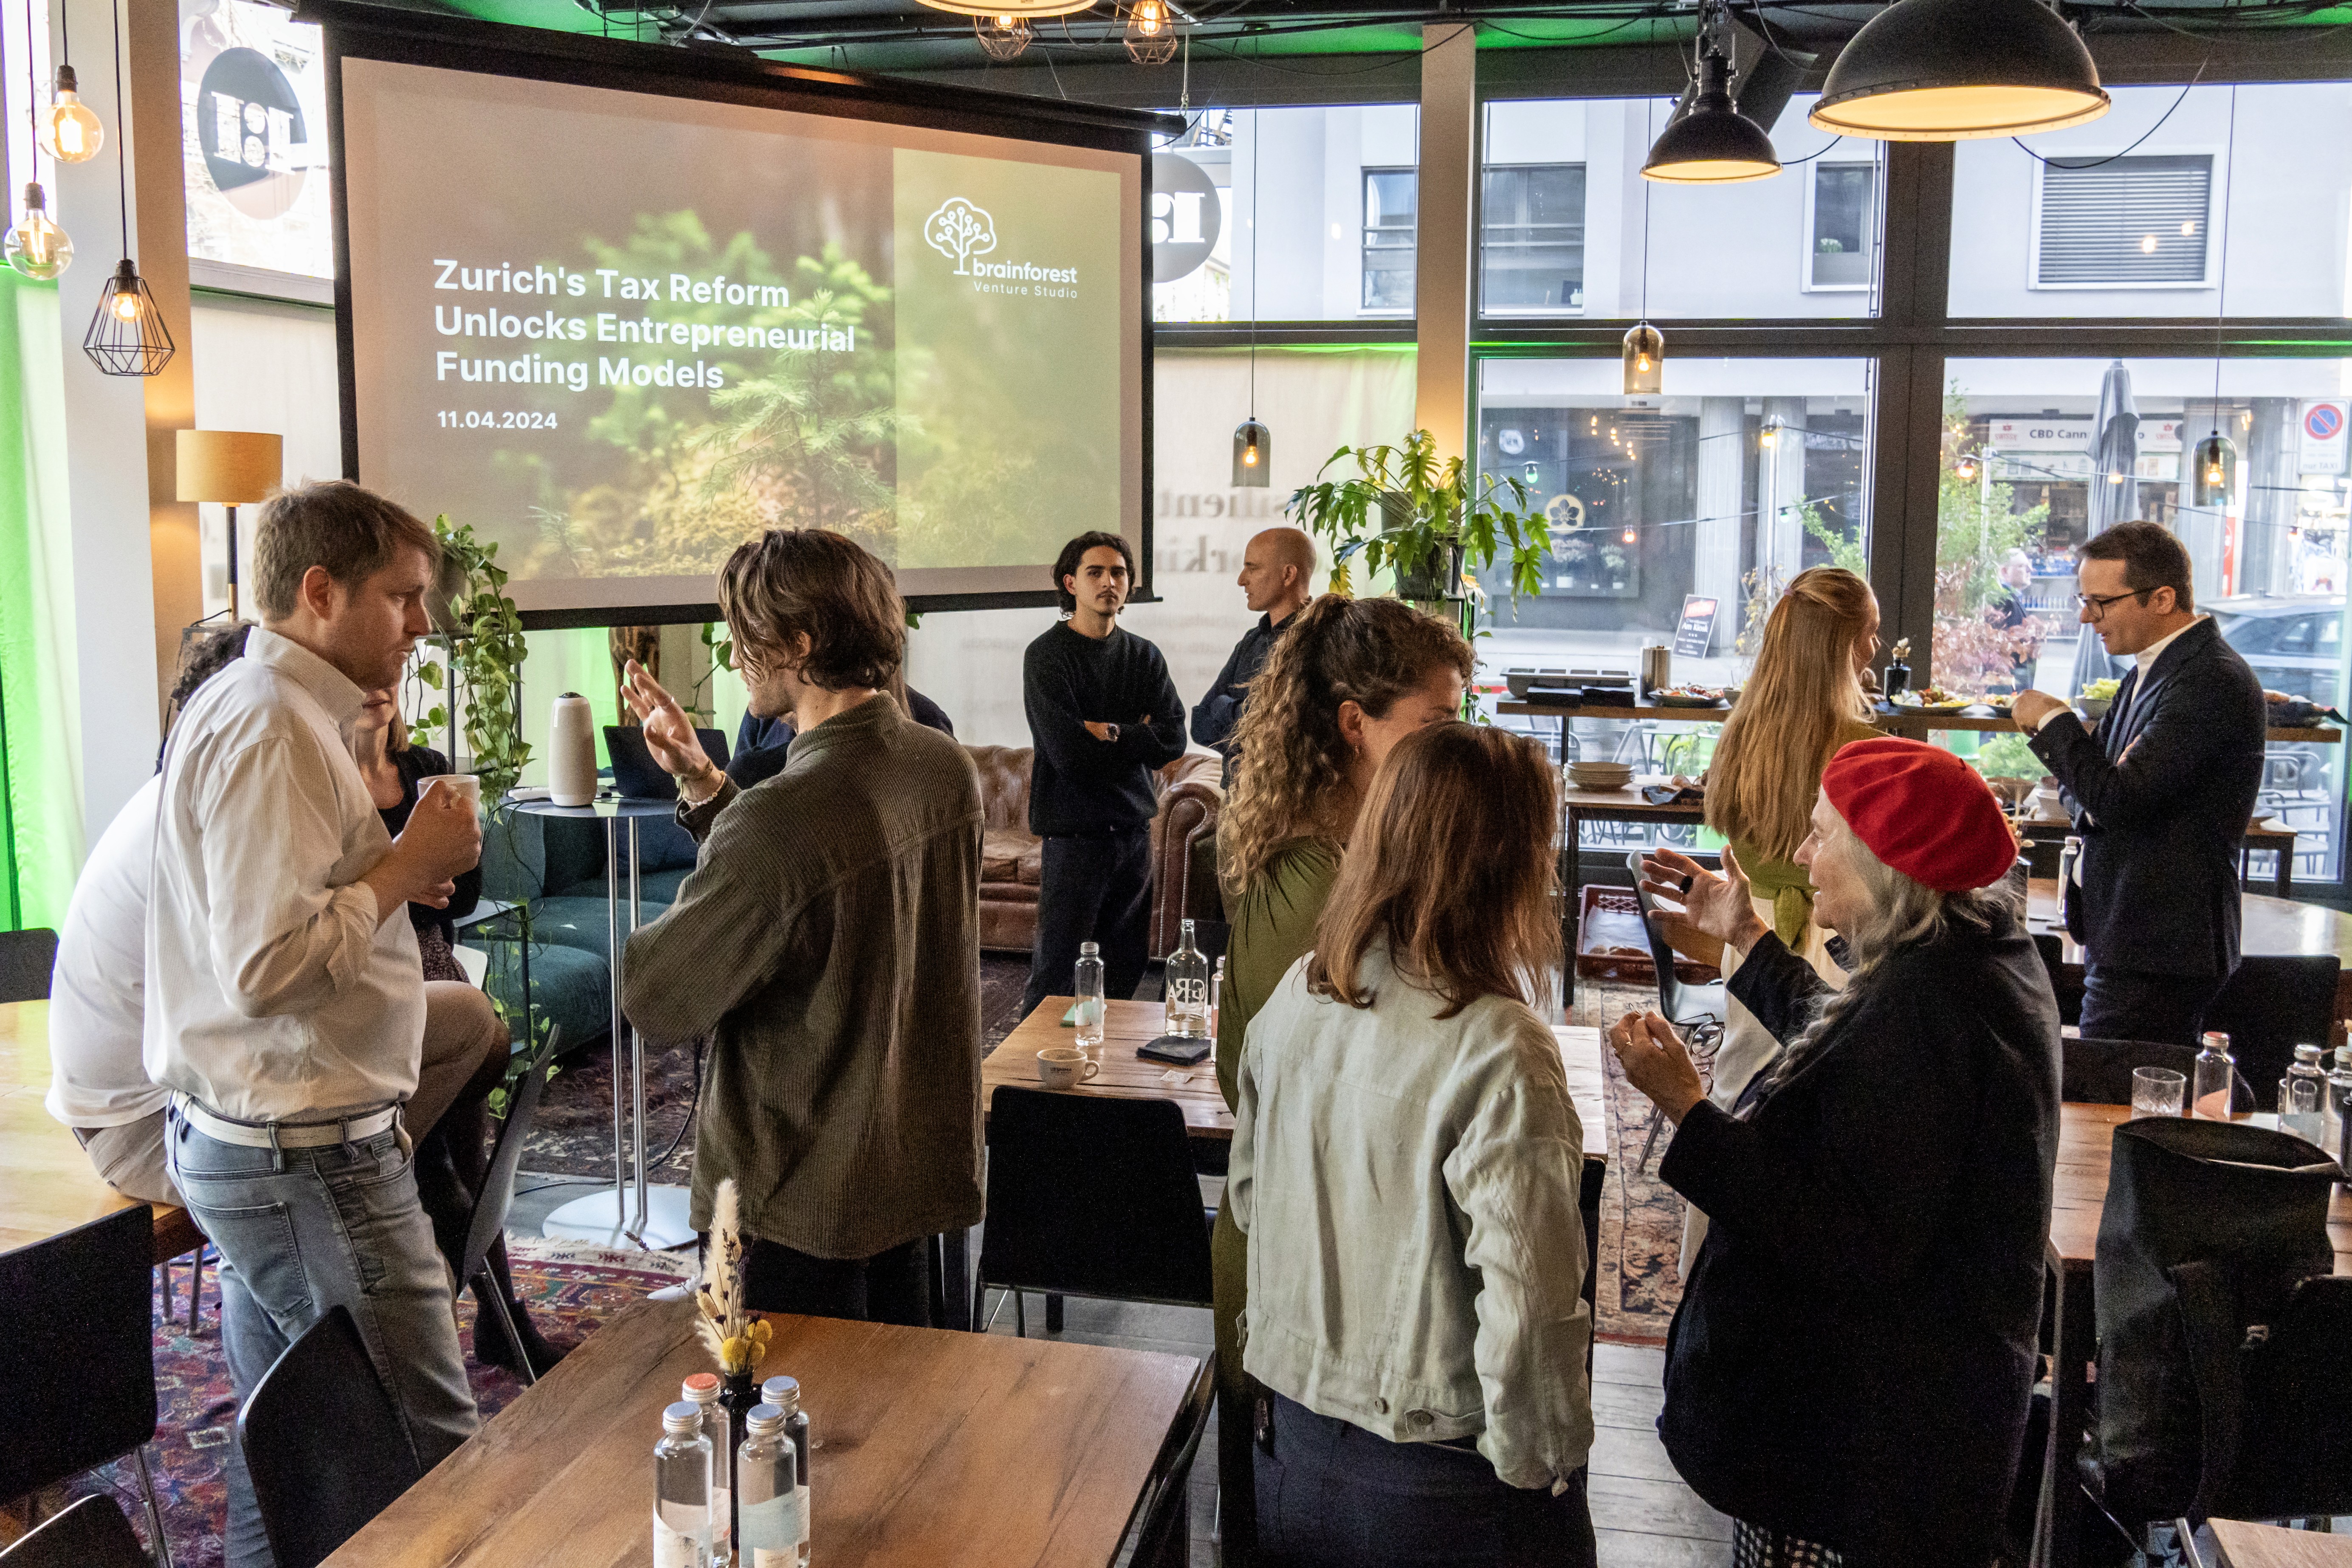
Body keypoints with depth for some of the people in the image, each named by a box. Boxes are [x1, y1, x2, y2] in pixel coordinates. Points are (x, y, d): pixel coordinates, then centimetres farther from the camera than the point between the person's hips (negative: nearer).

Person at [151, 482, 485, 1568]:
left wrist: (391, 871, 8)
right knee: (435, 1459, -4)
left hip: (235, 1143, 11)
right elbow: (267, 967, -27)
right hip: (309, 1159, -11)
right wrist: (404, 868, -16)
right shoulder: (273, 728, -19)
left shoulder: (237, 706, 15)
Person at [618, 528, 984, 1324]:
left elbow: (657, 998, -17)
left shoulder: (782, 819, -29)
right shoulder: (948, 768, -3)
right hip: (920, 1168, 8)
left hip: (803, 1200, -7)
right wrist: (703, 782, 6)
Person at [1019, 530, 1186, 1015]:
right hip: (1074, 831, -5)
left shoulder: (1145, 656, 11)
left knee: (1127, 967, 11)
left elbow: (1173, 740, -2)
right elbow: (1067, 751, -17)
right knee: (1057, 973, -3)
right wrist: (1136, 736, -5)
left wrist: (1109, 733, -11)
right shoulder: (1047, 656, -5)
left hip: (1133, 827, 5)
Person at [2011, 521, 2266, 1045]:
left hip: (2156, 952, -10)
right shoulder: (2148, 671, 14)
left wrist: (2052, 721, -11)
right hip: (2126, 939, 10)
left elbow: (2120, 799, -25)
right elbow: (2092, 787, 21)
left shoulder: (2212, 683, -18)